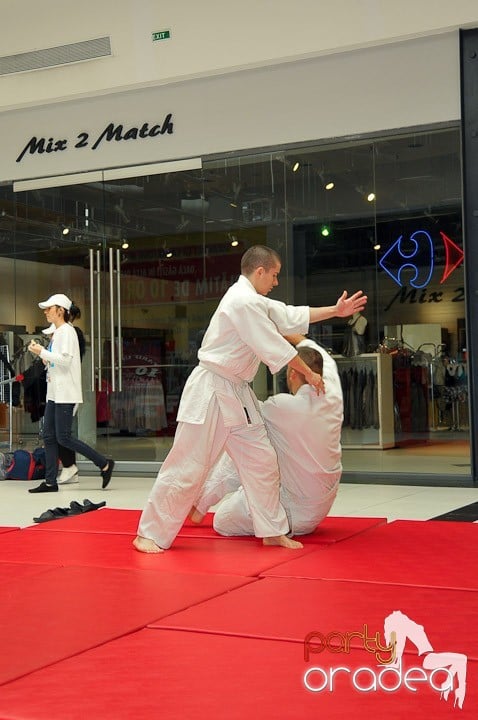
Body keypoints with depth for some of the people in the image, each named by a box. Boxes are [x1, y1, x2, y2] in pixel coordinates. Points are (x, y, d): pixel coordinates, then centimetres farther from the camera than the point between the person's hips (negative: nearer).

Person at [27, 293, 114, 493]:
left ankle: (104, 463, 0)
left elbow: (65, 360, -21)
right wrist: (41, 352, 8)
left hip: (66, 393, -9)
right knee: (49, 436, 5)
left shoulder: (67, 331, -11)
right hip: (54, 392, 9)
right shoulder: (56, 333, 17)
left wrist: (42, 352, -17)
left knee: (63, 437, -10)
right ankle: (50, 482, 8)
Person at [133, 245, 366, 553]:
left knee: (262, 461, 10)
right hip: (210, 392, -10)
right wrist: (309, 373, -4)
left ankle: (273, 531, 20)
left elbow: (291, 316, 21)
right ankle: (150, 534, 6)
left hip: (237, 393, 10)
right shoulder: (244, 301, -18)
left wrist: (336, 311, 22)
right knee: (187, 468, -5)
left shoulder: (252, 300, 14)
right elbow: (274, 346, -16)